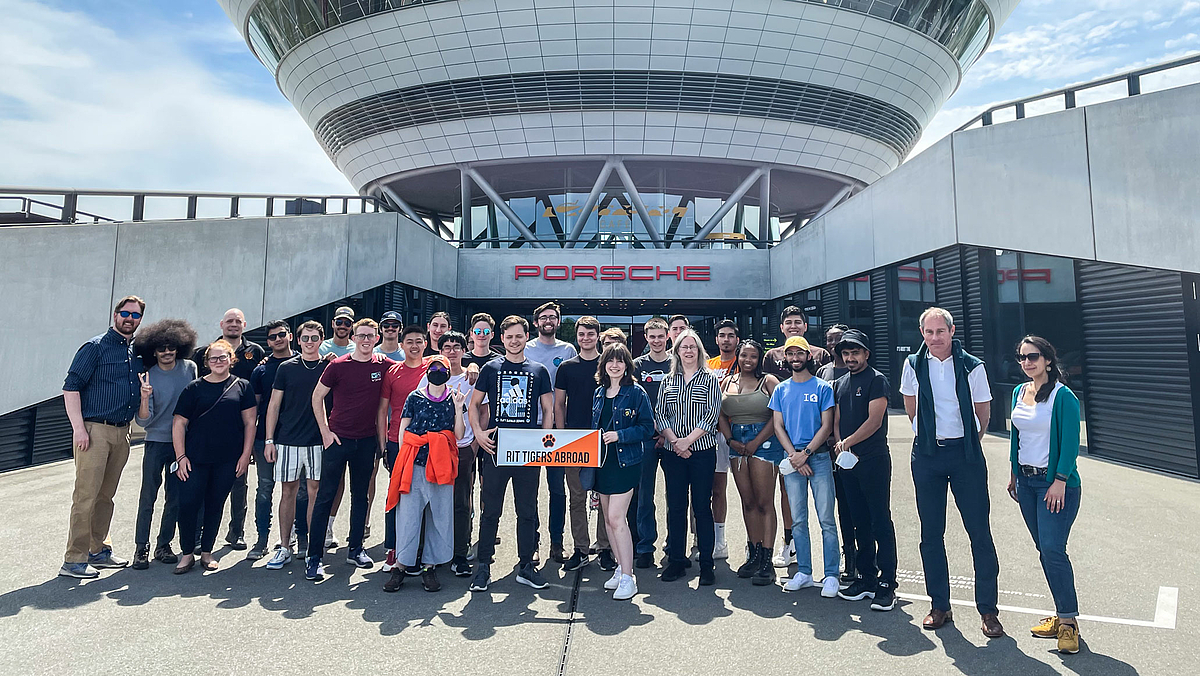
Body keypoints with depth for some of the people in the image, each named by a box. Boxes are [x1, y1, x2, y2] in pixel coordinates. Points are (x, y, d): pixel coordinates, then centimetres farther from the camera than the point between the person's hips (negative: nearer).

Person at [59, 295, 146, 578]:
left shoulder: (138, 351, 14)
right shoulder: (95, 347, -3)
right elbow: (71, 387, -8)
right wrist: (78, 427, -14)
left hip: (121, 432, 6)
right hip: (94, 430, -5)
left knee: (106, 496, 13)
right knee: (86, 496, -5)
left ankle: (98, 550, 22)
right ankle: (74, 560, 3)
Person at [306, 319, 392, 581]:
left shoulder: (384, 365, -2)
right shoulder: (338, 366, -6)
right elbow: (317, 397, 3)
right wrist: (325, 431, -3)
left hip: (366, 441, 2)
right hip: (337, 439, -2)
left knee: (360, 496, 12)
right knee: (326, 496, 2)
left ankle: (355, 549, 26)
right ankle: (314, 556, 13)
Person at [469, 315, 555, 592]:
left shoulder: (539, 371, 7)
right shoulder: (491, 368, 6)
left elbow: (548, 410, 9)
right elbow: (474, 404, 11)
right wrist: (478, 432, -4)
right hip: (496, 448, -1)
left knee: (527, 511, 9)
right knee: (491, 510, 7)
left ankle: (526, 566, 23)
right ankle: (483, 567, 20)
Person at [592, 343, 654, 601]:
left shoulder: (636, 392, -6)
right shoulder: (599, 393, 11)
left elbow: (647, 427, -9)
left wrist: (619, 435, -17)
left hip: (625, 461, -6)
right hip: (602, 461, 6)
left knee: (616, 518, -10)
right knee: (609, 518, 12)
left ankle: (628, 579, 2)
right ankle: (621, 567, 28)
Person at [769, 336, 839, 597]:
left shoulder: (823, 388, 2)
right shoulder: (781, 390, 11)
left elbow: (826, 426, -2)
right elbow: (778, 426, 7)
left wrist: (806, 453, -11)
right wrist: (793, 455, -5)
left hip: (819, 457, -2)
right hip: (791, 459, 3)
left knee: (826, 519, -1)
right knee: (798, 520, 7)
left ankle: (831, 575, 10)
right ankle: (804, 573, 18)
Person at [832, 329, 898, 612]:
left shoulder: (876, 379, -5)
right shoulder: (840, 384, 16)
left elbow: (874, 420, -13)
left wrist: (847, 443, -15)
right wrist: (839, 446, -1)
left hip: (874, 460, -6)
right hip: (848, 462, 7)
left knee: (881, 522, -2)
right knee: (860, 522, 12)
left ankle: (887, 583, 7)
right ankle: (867, 578, 22)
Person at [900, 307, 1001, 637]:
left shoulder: (972, 366, -4)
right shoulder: (913, 365, 1)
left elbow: (983, 412, 8)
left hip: (965, 453, -2)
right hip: (927, 455, 2)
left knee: (980, 531, 2)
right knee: (931, 533, 8)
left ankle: (988, 609, 16)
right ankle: (939, 605, 21)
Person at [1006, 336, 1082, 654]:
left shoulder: (1063, 396, -10)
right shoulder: (1019, 392, 8)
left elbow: (1070, 442, -12)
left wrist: (1060, 481, -17)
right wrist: (1014, 474, 14)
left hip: (1055, 482, -6)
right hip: (1026, 481, 6)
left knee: (1053, 550, -9)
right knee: (1044, 550, 11)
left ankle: (1069, 621, 6)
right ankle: (1062, 614, 23)